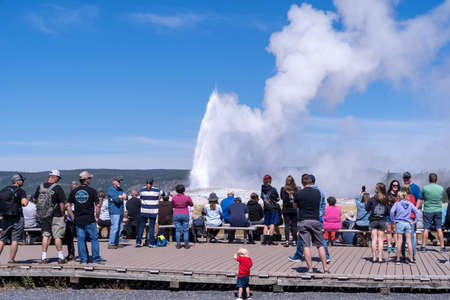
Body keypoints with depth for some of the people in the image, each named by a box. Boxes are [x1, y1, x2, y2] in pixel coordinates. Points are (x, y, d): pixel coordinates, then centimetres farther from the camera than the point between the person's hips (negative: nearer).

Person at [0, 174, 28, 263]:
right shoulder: (20, 191, -6)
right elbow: (25, 203, -19)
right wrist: (25, 200, 2)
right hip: (17, 219, -5)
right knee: (15, 240, 0)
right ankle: (11, 259, -1)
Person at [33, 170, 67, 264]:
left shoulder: (40, 187, 2)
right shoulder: (57, 188, -13)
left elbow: (34, 199, 13)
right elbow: (62, 203, -13)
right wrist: (63, 214, -2)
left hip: (43, 216, 4)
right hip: (56, 216, -4)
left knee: (45, 235, 11)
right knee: (57, 236, 3)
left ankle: (44, 257, 9)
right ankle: (61, 257, 8)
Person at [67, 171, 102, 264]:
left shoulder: (74, 191, 4)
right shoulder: (92, 191, -6)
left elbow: (68, 206, 3)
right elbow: (97, 206, -9)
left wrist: (73, 217, 10)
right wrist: (97, 217, 3)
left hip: (78, 220, 3)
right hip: (90, 220, -3)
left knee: (81, 240, 8)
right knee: (94, 239, 5)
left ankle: (83, 260, 9)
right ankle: (96, 259, 7)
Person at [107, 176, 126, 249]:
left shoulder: (120, 190, 19)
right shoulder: (111, 189, -7)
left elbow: (125, 197, 7)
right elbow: (116, 199, -18)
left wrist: (119, 197, -11)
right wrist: (122, 197, 1)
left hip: (120, 211, 8)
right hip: (114, 211, -8)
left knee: (119, 228, 9)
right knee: (114, 227, -12)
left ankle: (116, 243, 16)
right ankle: (111, 244, -10)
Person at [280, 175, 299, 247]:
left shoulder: (283, 189, -4)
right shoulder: (296, 189, -5)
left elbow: (281, 197, 4)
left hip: (286, 210, 0)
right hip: (294, 209, 0)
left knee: (287, 225, 2)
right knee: (294, 225, 7)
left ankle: (287, 241, -4)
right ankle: (294, 241, 8)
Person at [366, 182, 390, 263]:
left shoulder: (372, 199, -7)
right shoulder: (386, 200, -1)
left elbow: (367, 209, 1)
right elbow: (388, 212, 2)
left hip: (373, 221, -1)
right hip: (382, 221, 1)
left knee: (374, 239, 2)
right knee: (380, 240, 4)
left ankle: (374, 257, 2)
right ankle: (380, 258, 2)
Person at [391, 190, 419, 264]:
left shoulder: (397, 203, -3)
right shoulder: (410, 204, 6)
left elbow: (392, 211, -15)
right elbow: (416, 211, 0)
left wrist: (393, 220, -5)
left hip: (399, 223, -2)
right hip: (408, 223, 2)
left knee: (399, 241, 2)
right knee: (409, 241, 5)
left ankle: (398, 259, 5)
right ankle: (411, 259, 6)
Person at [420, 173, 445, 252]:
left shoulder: (425, 188, -10)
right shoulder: (441, 188, -2)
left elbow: (422, 198, 2)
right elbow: (442, 199, 11)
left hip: (428, 211, -2)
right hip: (438, 210, 2)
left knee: (426, 229, 3)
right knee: (439, 229, 6)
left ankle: (423, 246, 6)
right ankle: (442, 246, 7)